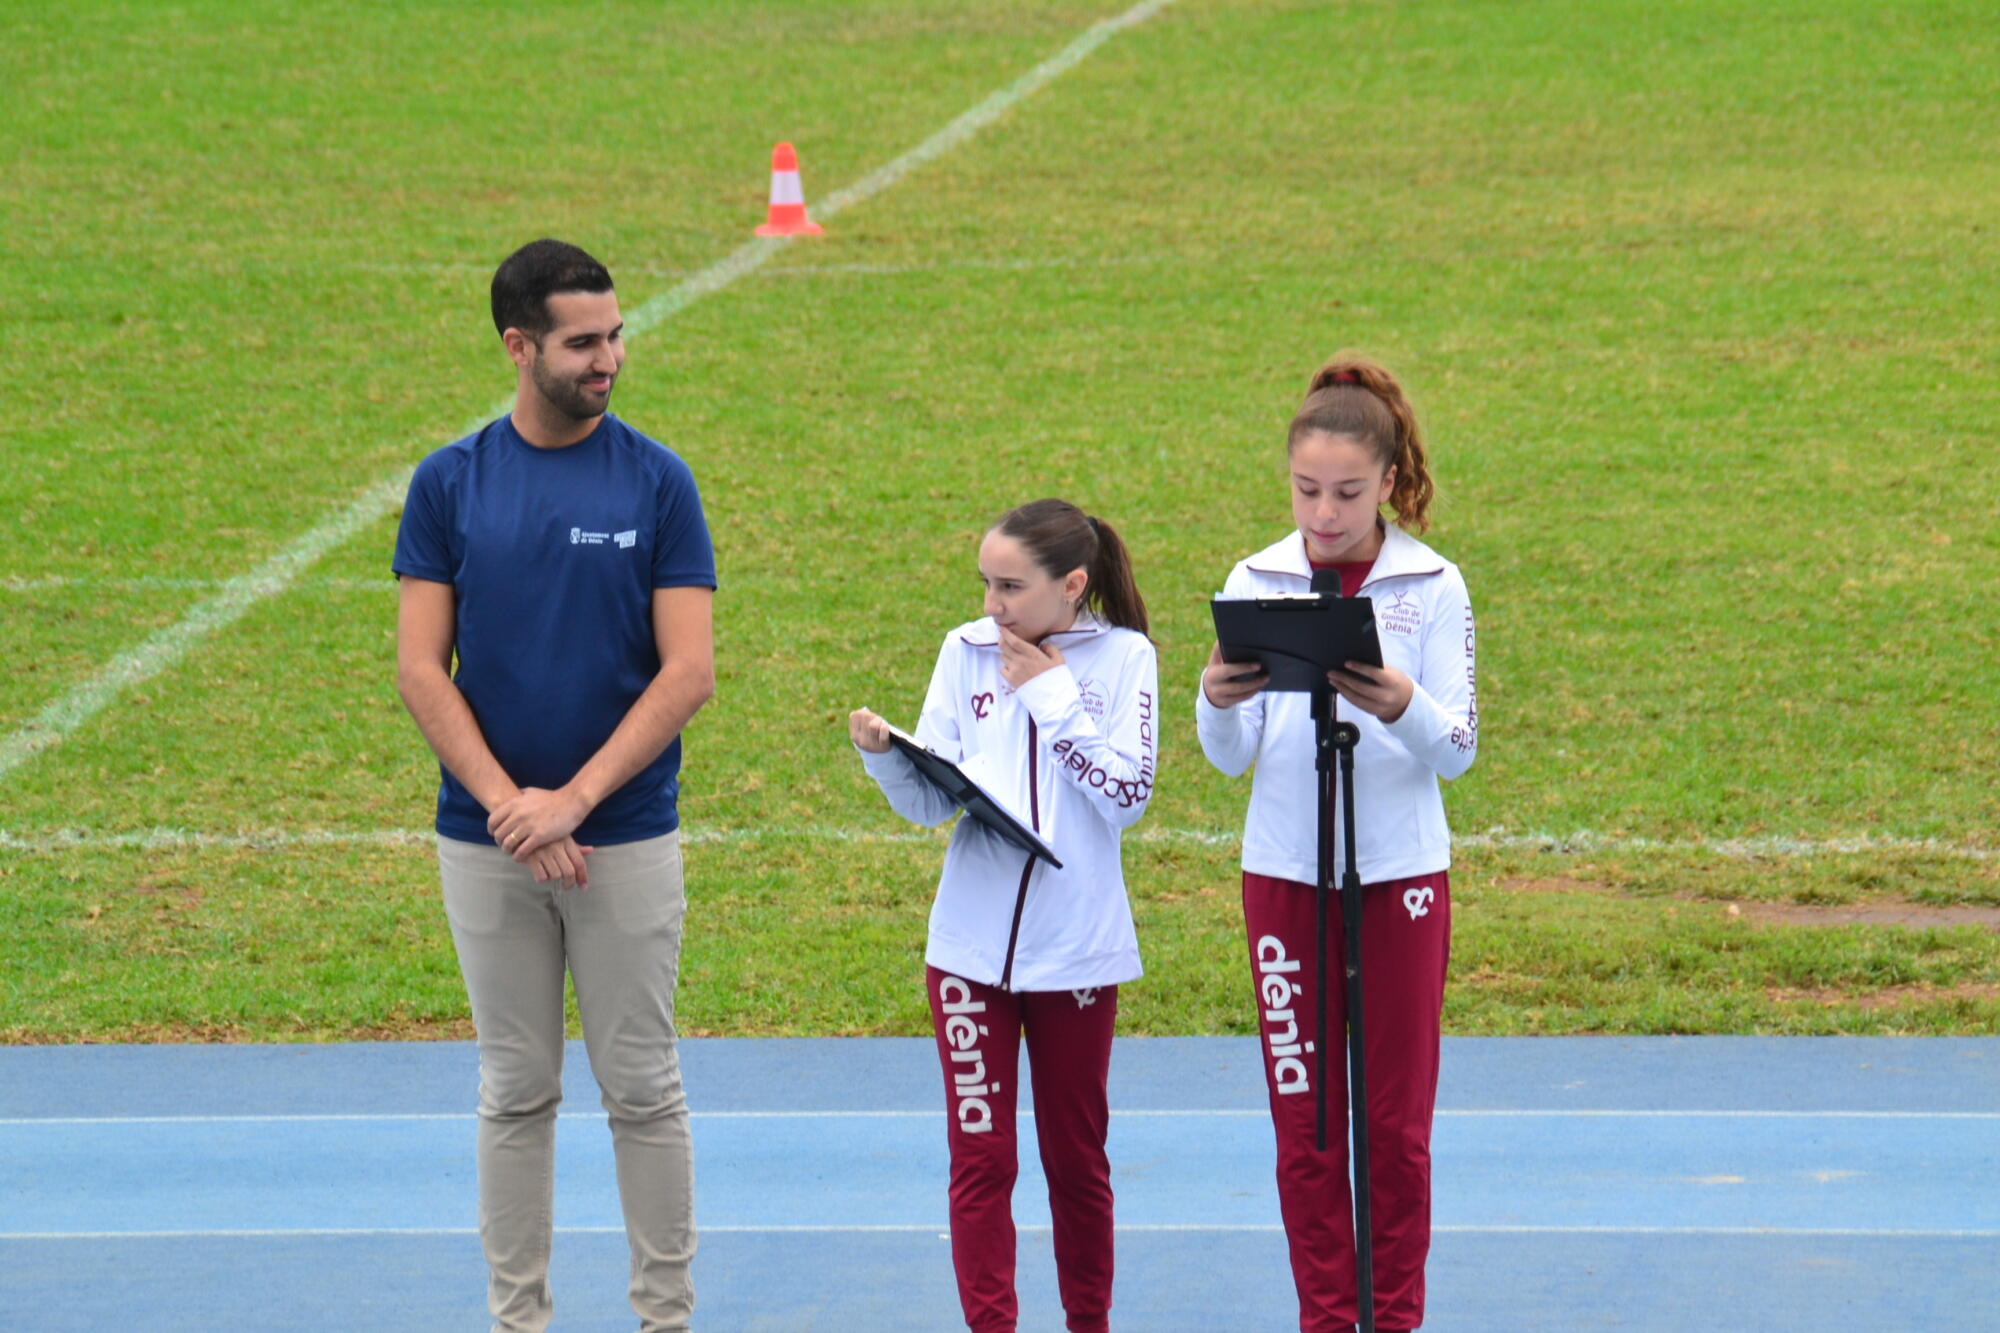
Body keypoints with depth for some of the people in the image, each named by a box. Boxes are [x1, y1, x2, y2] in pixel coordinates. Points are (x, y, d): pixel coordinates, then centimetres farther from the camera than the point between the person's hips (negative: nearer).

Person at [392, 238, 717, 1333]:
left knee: (642, 1088, 3)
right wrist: (510, 807, -13)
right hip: (485, 846, 1)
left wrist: (571, 801, -15)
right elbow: (420, 670, -2)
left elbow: (689, 673, -7)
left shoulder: (657, 482, -2)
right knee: (517, 1091, 8)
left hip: (628, 837, -1)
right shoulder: (449, 484, 1)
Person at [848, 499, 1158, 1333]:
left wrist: (1052, 695, -12)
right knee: (979, 1155, -1)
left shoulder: (1123, 658, -2)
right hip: (972, 943, 1)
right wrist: (883, 756, -17)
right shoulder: (967, 652, 3)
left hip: (1078, 948, -1)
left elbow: (1129, 793, -12)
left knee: (1076, 1155, 11)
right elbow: (934, 799, 1)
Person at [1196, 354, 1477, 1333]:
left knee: (1396, 1123, 5)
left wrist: (1406, 709, -30)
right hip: (1284, 874, 1)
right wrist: (1215, 702, -23)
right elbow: (1229, 757, -1)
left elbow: (1458, 749, -8)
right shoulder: (1257, 582, 0)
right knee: (1303, 1120, 5)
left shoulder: (1431, 586, -4)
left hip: (1401, 875, -1)